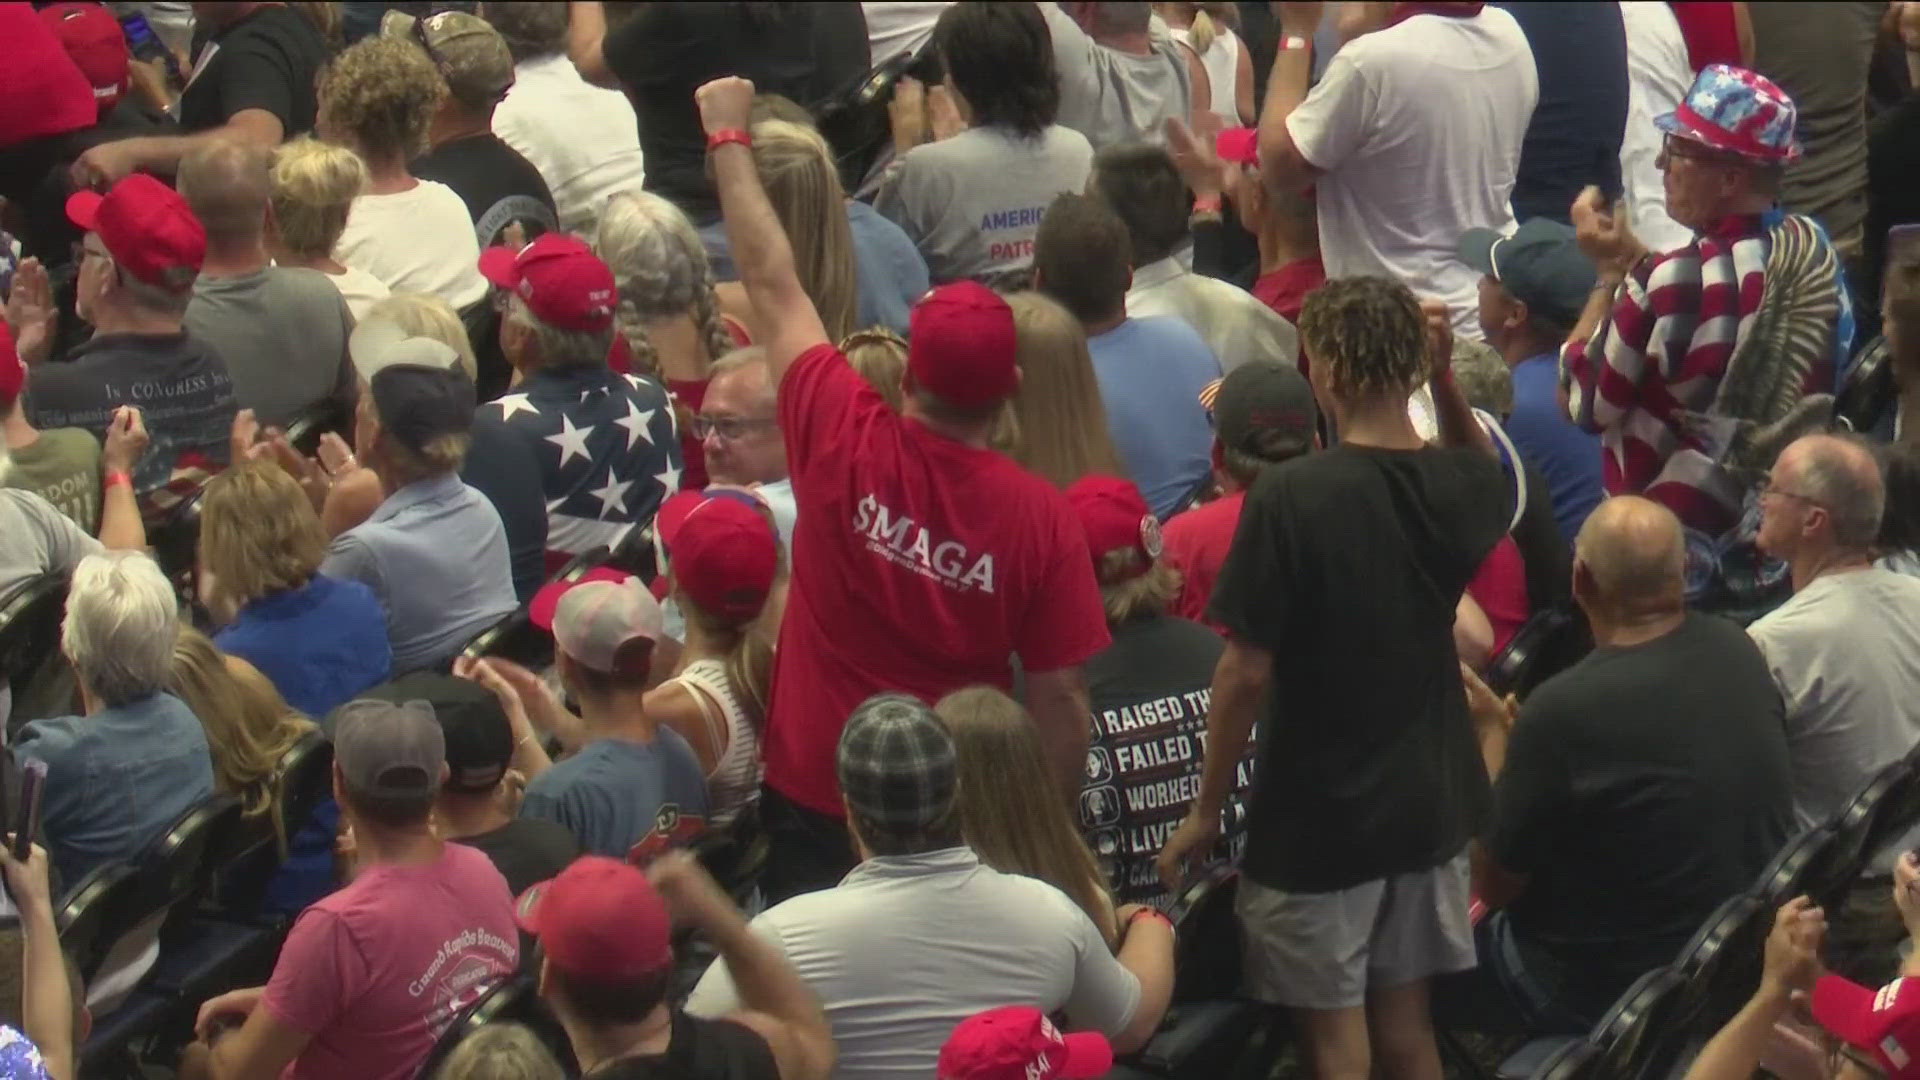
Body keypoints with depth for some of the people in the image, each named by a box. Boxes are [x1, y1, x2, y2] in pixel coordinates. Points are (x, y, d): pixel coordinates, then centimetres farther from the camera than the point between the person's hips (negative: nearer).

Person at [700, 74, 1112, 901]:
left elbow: (771, 284, -3)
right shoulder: (1040, 517, -17)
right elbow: (1060, 699, -11)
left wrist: (727, 137, 10)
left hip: (813, 803, 0)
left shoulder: (845, 445, -16)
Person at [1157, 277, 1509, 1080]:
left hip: (1317, 812, -5)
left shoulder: (1290, 498, -21)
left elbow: (1247, 671, -18)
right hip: (1429, 802, 5)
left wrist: (1207, 810, -7)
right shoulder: (1464, 486, -4)